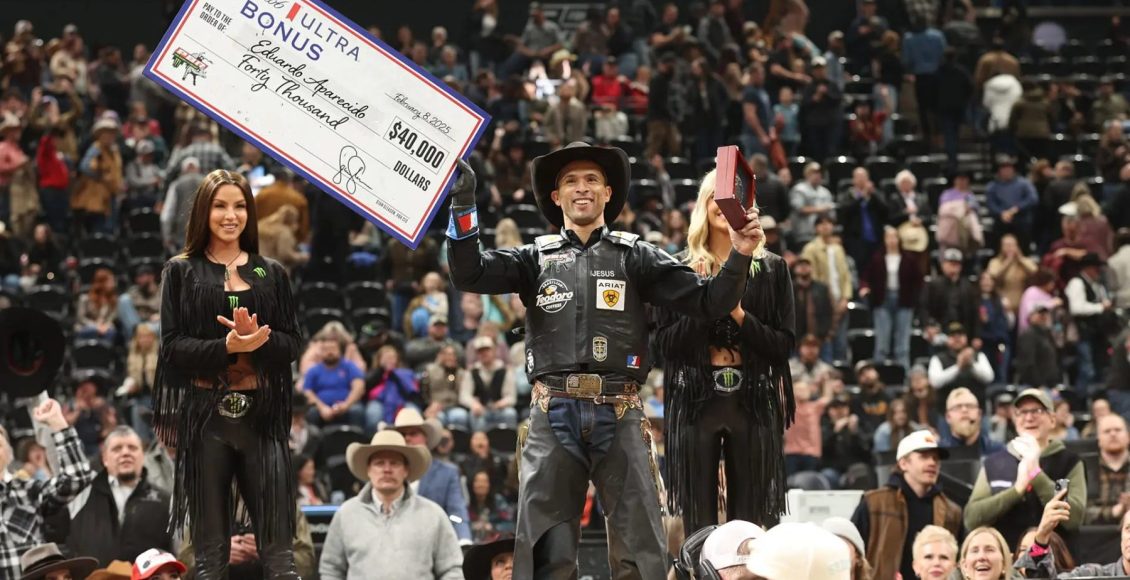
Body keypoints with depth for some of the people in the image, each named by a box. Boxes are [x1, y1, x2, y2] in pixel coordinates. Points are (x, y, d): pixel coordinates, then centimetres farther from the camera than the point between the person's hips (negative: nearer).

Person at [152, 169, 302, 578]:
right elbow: (171, 346, -2)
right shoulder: (181, 272, 6)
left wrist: (256, 337, -14)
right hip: (205, 417, -1)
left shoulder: (272, 274, 12)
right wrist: (227, 346, -18)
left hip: (261, 416, 1)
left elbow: (291, 345, 7)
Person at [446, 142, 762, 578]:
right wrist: (463, 205, -10)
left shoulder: (635, 257, 10)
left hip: (620, 416, -1)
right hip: (553, 415, 1)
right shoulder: (536, 259, 12)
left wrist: (739, 257, -12)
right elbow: (469, 275, 0)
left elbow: (708, 302, 4)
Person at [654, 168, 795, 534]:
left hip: (753, 403, 0)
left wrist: (739, 314, -10)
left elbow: (785, 344, 3)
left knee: (750, 520, 0)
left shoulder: (771, 269, 7)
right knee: (698, 521, 0)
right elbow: (664, 343, 2)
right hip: (695, 402, 0)